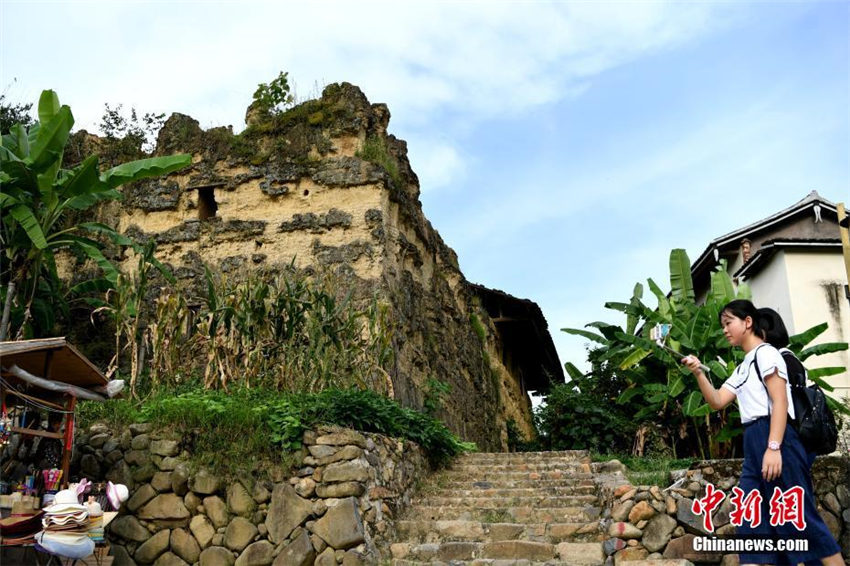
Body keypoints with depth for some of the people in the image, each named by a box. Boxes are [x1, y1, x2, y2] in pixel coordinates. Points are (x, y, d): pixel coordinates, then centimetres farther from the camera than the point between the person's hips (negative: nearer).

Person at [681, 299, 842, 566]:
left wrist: (773, 447, -21)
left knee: (798, 514, -8)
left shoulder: (765, 352, -1)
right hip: (753, 444, 9)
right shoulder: (742, 368, 24)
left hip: (775, 438, -9)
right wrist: (698, 373, 2)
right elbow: (716, 402, 17)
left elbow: (780, 402, -11)